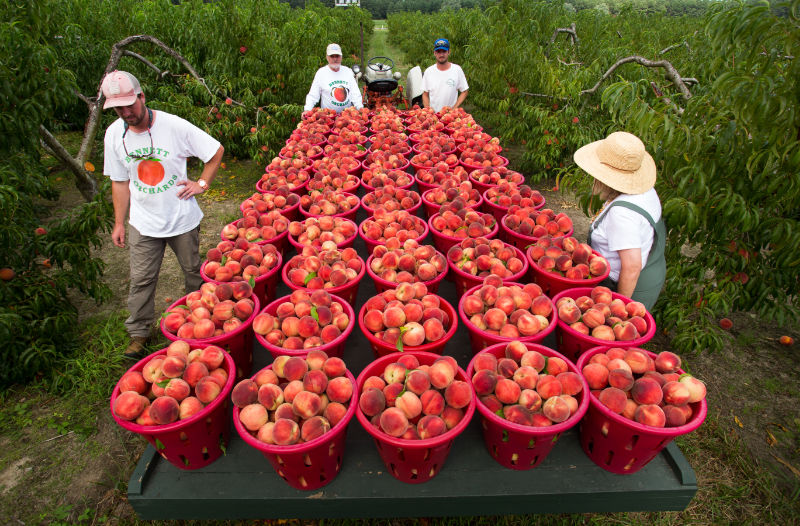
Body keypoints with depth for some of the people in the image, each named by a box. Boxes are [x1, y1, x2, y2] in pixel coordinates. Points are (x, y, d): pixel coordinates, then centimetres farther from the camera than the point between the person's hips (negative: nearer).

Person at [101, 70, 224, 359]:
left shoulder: (174, 126, -15)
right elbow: (120, 181, 6)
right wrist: (119, 223, 7)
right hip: (143, 223, 2)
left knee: (193, 272, 13)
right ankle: (138, 334, 22)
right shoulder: (114, 134, -3)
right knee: (141, 280, 6)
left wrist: (202, 183, -8)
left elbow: (216, 150, -4)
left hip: (183, 218, -2)